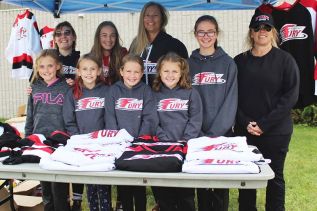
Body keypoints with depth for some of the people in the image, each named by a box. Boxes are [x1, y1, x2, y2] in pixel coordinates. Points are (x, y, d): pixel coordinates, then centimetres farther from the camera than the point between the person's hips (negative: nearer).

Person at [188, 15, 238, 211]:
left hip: (222, 133, -1)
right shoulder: (189, 64, 5)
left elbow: (230, 102, -6)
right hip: (196, 134, 2)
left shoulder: (228, 63, 0)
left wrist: (214, 133, -15)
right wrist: (198, 134, -8)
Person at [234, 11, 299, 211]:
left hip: (276, 132, -2)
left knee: (274, 177, 8)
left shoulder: (285, 60, -1)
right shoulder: (239, 61, 7)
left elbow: (291, 96, -8)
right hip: (244, 131, 2)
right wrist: (245, 123, -10)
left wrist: (264, 124, -15)